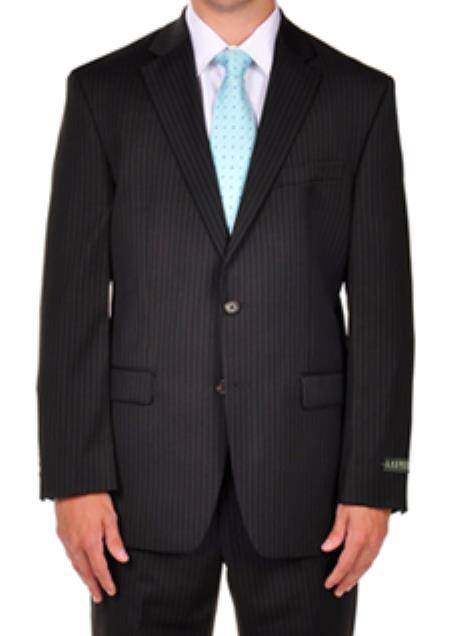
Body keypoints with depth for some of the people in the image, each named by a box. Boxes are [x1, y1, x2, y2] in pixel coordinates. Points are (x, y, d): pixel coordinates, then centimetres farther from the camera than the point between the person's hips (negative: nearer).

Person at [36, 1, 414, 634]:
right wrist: (75, 477, -6)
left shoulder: (360, 94, 3)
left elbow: (381, 305, 0)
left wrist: (373, 484, -5)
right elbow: (74, 297, 0)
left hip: (300, 474, 0)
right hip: (148, 474, 0)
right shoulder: (103, 89, 3)